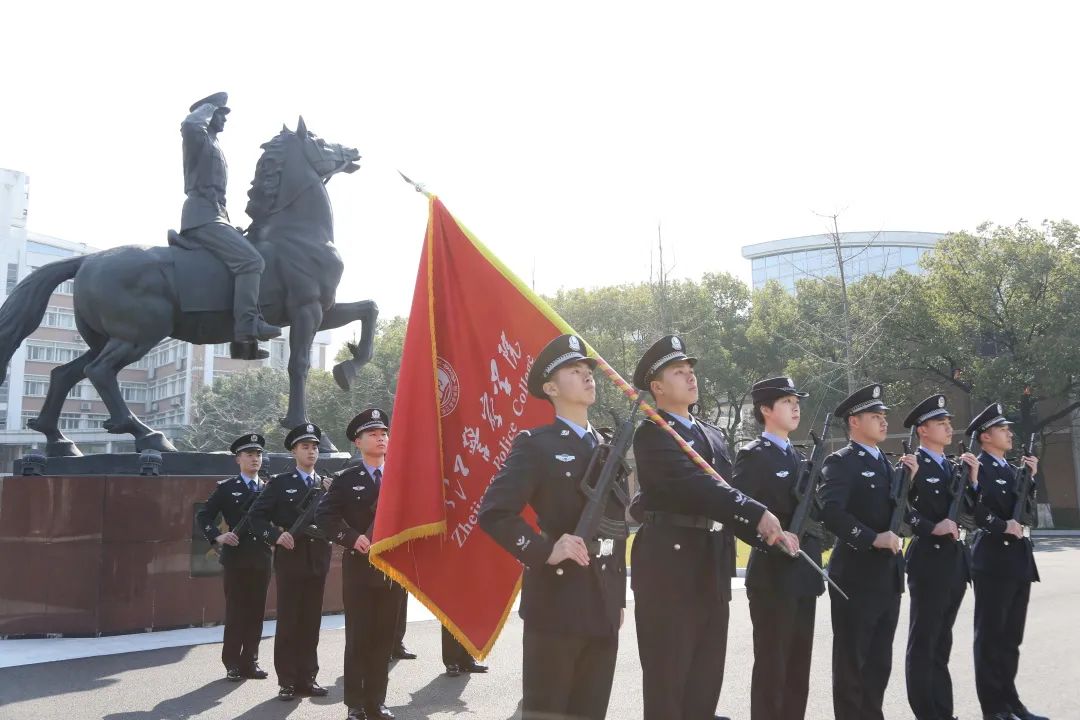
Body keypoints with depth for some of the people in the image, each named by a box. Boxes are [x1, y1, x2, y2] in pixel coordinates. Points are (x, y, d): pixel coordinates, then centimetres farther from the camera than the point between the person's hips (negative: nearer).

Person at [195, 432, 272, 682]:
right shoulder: (226, 488, 3)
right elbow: (203, 516, 2)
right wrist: (217, 536, -11)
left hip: (262, 558, 3)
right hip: (236, 558, -3)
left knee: (256, 613, 6)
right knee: (235, 612, 0)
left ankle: (250, 661, 15)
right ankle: (232, 664, 9)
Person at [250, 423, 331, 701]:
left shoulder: (327, 484, 11)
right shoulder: (280, 482, 2)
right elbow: (257, 514, -1)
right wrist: (275, 536, -13)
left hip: (318, 558, 3)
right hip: (290, 557, -3)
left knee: (311, 621, 7)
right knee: (288, 621, 1)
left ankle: (308, 678, 16)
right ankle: (287, 681, 9)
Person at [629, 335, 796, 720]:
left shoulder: (712, 434, 18)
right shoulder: (652, 433, -9)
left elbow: (729, 491, 12)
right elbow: (694, 485, -22)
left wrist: (769, 531, -3)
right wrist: (758, 514, -25)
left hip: (712, 570, 8)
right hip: (670, 568, -8)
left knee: (706, 681, 13)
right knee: (667, 681, 0)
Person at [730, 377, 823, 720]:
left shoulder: (797, 456, 16)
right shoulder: (753, 455, -10)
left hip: (803, 574, 8)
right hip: (773, 574, -8)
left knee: (798, 667, 13)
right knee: (771, 667, 0)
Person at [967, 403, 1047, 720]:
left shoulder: (1012, 470, 17)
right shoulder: (976, 467, -8)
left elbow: (1027, 513, 14)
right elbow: (973, 508, -20)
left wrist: (1030, 479, 5)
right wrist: (1004, 526, -17)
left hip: (1019, 558, 8)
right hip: (993, 559, -8)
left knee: (1011, 637, 13)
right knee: (990, 636, 0)